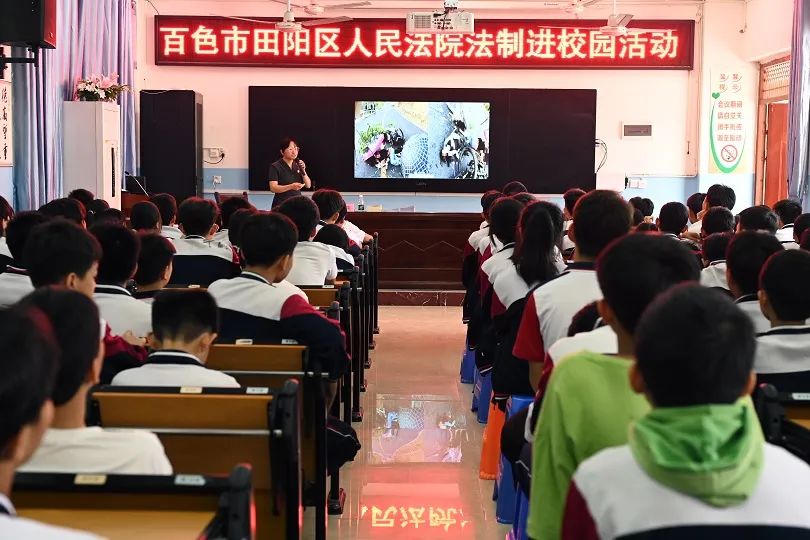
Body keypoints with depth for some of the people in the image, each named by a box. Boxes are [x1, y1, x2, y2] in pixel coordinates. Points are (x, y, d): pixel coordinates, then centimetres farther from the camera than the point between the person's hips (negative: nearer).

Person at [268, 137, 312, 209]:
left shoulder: (298, 165, 11)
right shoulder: (275, 167, -4)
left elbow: (308, 185, 10)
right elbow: (273, 188, -14)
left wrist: (303, 171, -6)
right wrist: (291, 187, -26)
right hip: (281, 205, -4)